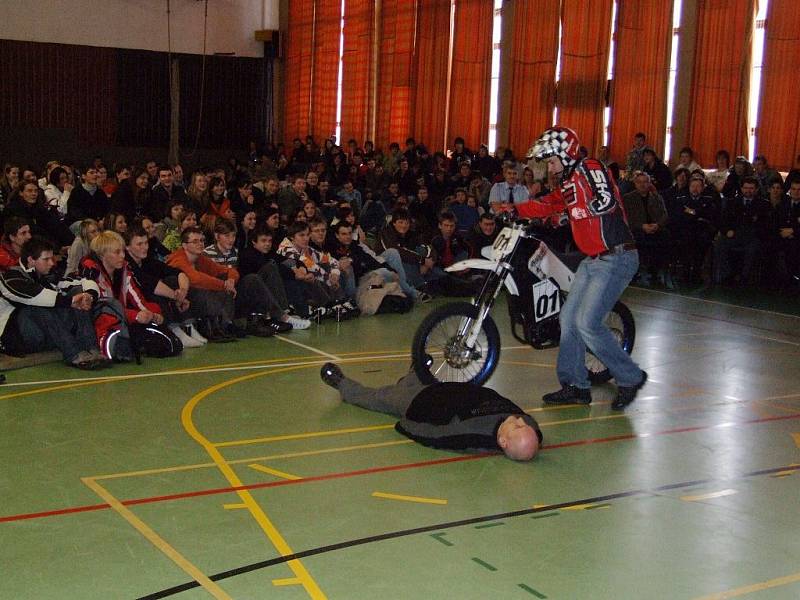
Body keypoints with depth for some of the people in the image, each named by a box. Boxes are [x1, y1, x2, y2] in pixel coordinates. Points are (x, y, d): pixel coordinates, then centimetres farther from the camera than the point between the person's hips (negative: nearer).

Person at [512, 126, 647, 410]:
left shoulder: (589, 168, -12)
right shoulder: (569, 181, 17)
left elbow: (605, 202, -27)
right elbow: (546, 204, 24)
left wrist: (574, 211, -16)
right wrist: (514, 209, 14)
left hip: (615, 258, -10)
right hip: (593, 260, 10)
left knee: (587, 323, -14)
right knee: (568, 319, 8)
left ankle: (630, 378, 2)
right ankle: (576, 386, 16)